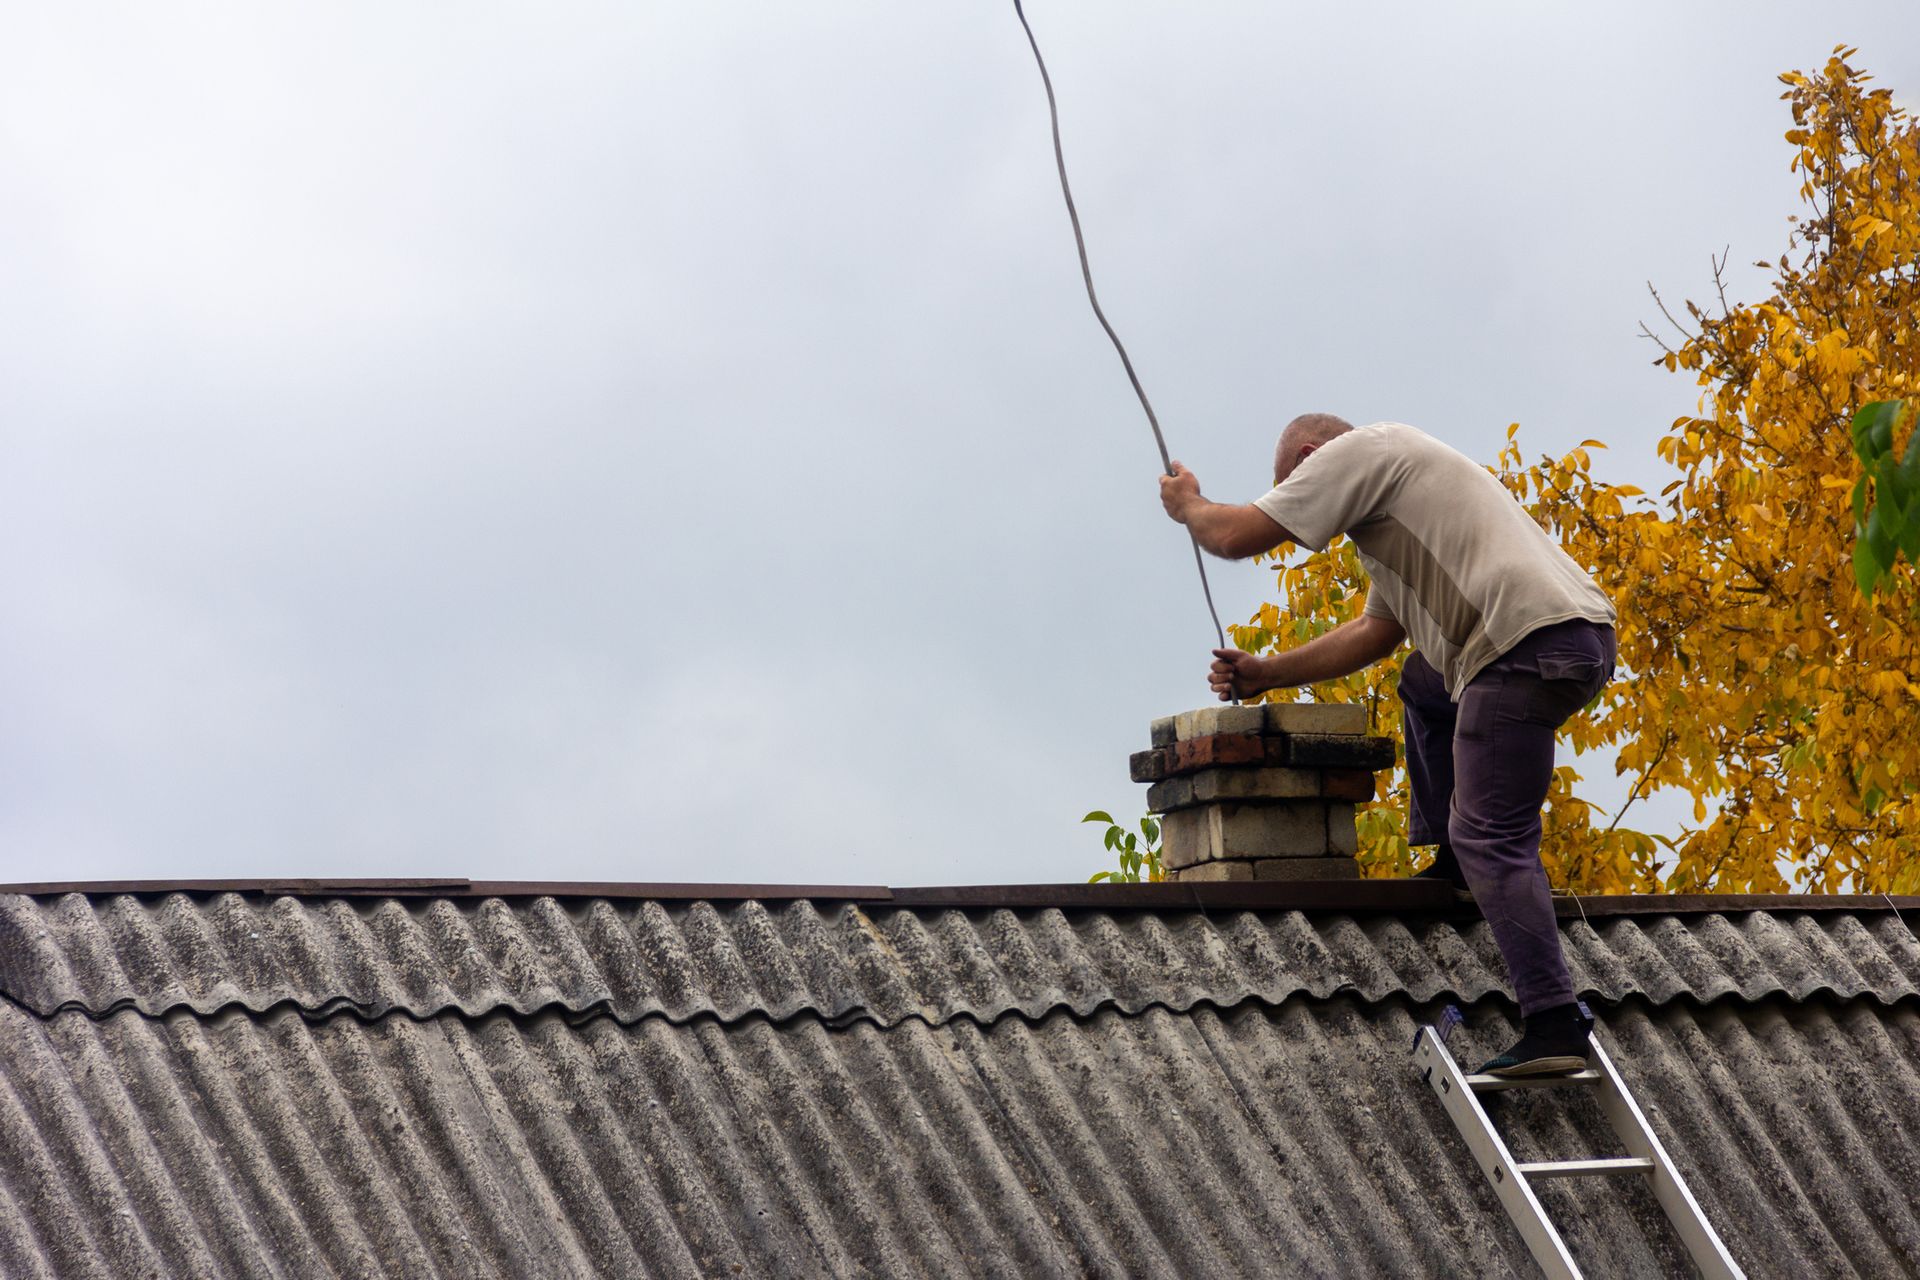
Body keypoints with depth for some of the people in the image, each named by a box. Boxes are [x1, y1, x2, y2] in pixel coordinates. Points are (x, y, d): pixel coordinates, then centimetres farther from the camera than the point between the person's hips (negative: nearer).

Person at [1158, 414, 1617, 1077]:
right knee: (1426, 685, 34)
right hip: (1586, 636, 10)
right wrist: (1265, 674, 39)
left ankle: (1554, 1024, -17)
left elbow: (1235, 536, 1)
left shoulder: (1356, 452, 4)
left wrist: (1187, 504, 23)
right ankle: (1454, 865, 24)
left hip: (1531, 640, -10)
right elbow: (1376, 632, 39)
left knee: (1492, 839, -9)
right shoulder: (1390, 494, 34)